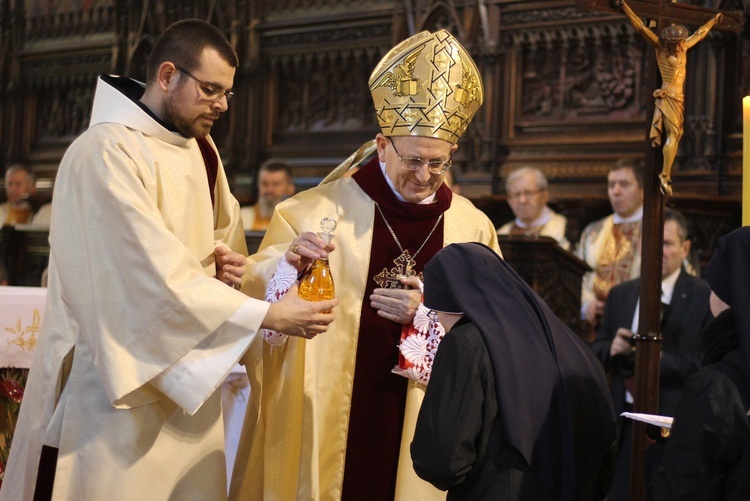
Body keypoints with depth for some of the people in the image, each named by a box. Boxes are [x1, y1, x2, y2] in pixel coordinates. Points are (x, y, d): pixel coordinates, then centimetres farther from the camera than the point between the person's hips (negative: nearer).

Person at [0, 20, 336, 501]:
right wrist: (269, 315, -22)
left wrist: (228, 261, 0)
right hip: (118, 379, -8)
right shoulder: (106, 153, -17)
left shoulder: (200, 149, 10)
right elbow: (156, 278, -24)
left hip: (186, 379, 8)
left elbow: (222, 230, 24)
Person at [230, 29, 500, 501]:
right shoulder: (323, 209, -3)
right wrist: (291, 265, -21)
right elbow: (258, 296, -2)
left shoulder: (473, 228, 2)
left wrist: (427, 314, -14)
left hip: (422, 427, 2)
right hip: (323, 417, -1)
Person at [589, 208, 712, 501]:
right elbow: (595, 353, 13)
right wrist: (612, 349, -9)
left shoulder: (706, 298, -5)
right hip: (625, 421, 5)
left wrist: (662, 361, -24)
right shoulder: (620, 295, 13)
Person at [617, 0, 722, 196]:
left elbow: (699, 34, 29)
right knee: (673, 134, -12)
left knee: (675, 135, 1)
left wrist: (714, 20, 43)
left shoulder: (683, 48, 11)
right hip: (668, 96, -7)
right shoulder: (660, 47, -5)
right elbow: (641, 27, -10)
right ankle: (665, 176, -12)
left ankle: (665, 176, -1)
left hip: (678, 97, 7)